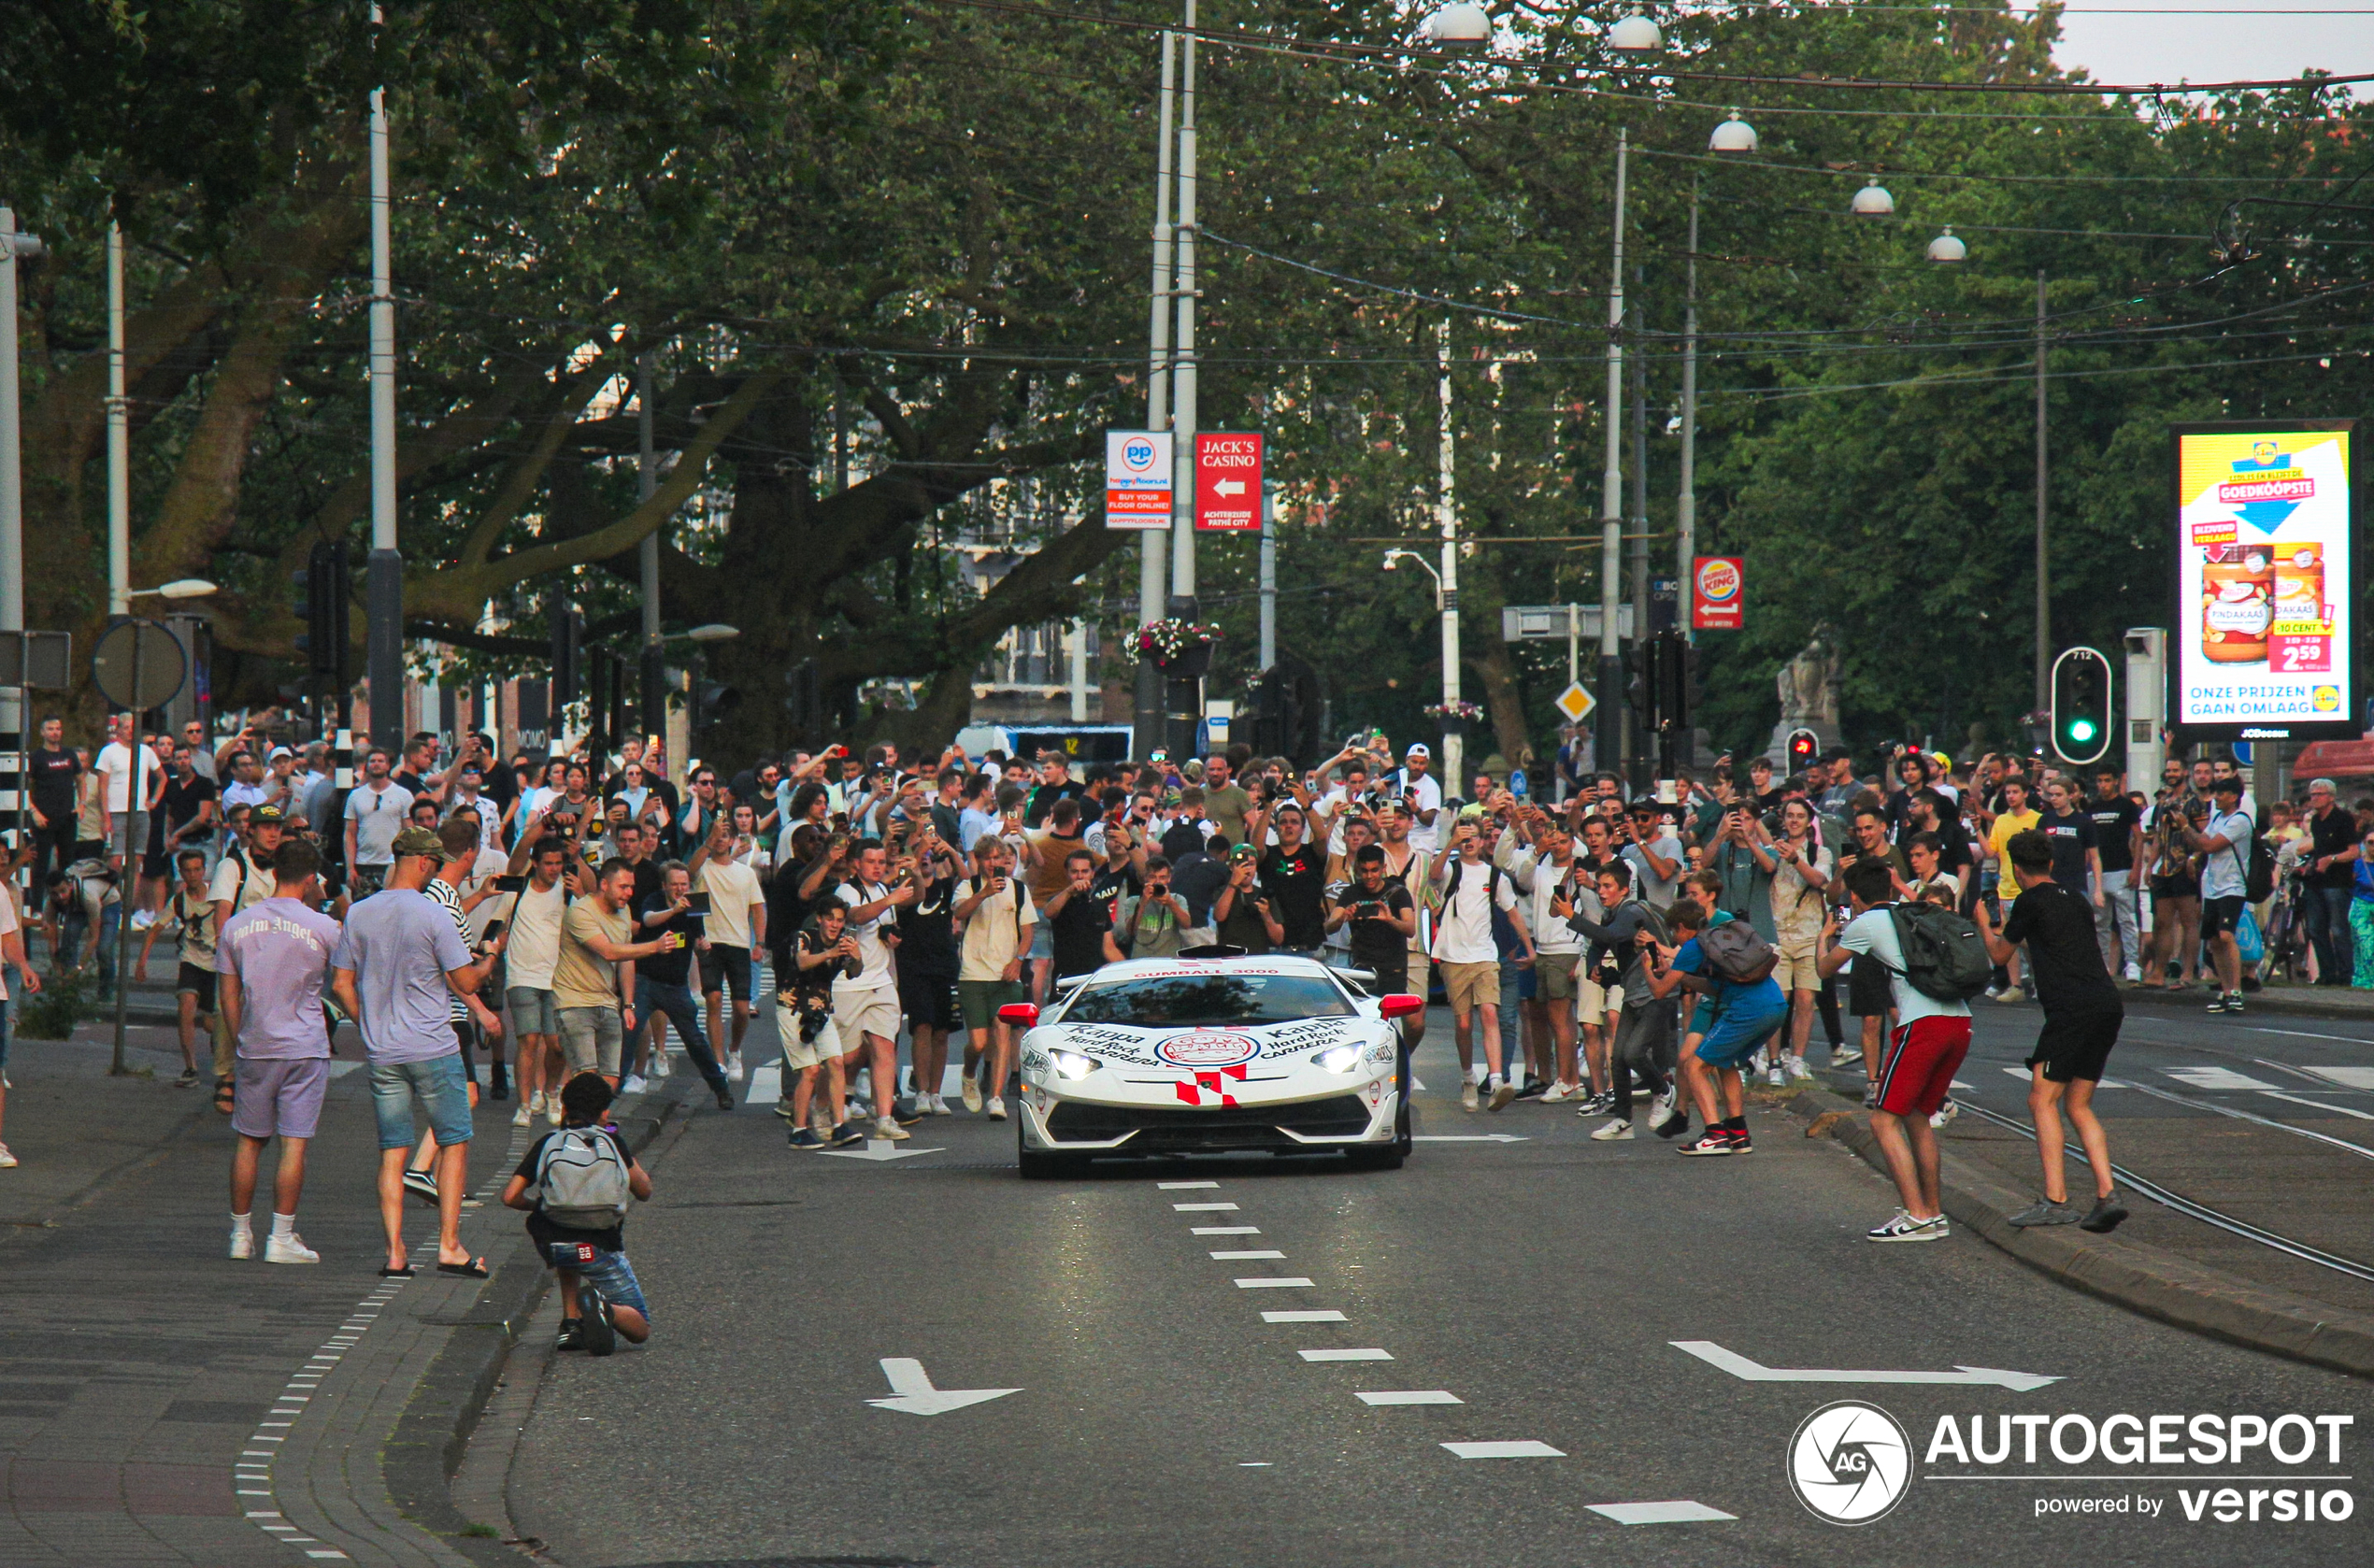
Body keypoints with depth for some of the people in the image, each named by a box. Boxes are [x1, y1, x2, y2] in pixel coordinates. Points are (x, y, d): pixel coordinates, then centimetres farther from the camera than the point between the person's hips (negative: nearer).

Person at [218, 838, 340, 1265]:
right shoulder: (323, 928, -7)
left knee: (249, 1141, 12)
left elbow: (229, 996, 7)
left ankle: (240, 1234, 17)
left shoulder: (237, 926, 3)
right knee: (294, 1144, -2)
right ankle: (282, 1237, -4)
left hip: (254, 1049, 3)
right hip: (305, 1049, -3)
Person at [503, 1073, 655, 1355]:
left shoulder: (548, 1143, 9)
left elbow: (510, 1196, 2)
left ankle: (571, 1322, 23)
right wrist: (629, 1162, 37)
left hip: (553, 1244, 2)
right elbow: (644, 1193, 18)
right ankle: (605, 1310, -25)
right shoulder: (613, 1142, 9)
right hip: (603, 1246, -2)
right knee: (639, 1329, 11)